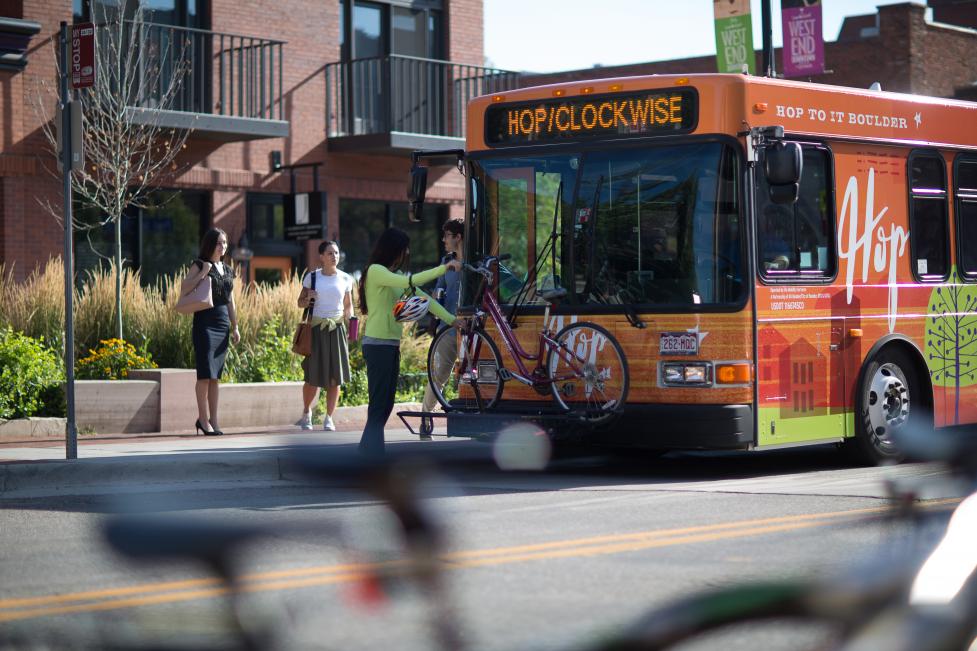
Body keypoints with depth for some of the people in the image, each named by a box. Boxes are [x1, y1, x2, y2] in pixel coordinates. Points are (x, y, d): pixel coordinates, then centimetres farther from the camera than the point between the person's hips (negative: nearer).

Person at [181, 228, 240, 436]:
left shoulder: (227, 271, 17)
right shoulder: (199, 265, 0)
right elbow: (184, 288, -12)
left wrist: (235, 327, 16)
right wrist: (203, 273, -16)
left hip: (223, 325, 6)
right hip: (205, 323, -6)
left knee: (215, 376, 6)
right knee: (205, 374, -9)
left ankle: (213, 420, 8)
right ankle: (203, 419, -4)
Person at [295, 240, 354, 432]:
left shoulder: (345, 279, 7)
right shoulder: (312, 277, 2)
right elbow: (300, 302, 7)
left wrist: (349, 317, -2)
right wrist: (308, 299, -13)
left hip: (337, 328, 2)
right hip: (316, 328, -2)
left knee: (335, 376, -3)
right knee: (313, 376, -2)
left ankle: (329, 418, 7)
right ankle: (306, 413, 23)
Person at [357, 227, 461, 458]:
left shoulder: (395, 274, 18)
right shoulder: (376, 271, -10)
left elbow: (422, 297, 14)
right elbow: (408, 282, -25)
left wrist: (451, 319, 7)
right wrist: (443, 268, -27)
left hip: (391, 344, 9)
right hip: (377, 344, -9)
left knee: (386, 404, 9)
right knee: (379, 404, -10)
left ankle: (366, 449, 15)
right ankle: (374, 454, -9)